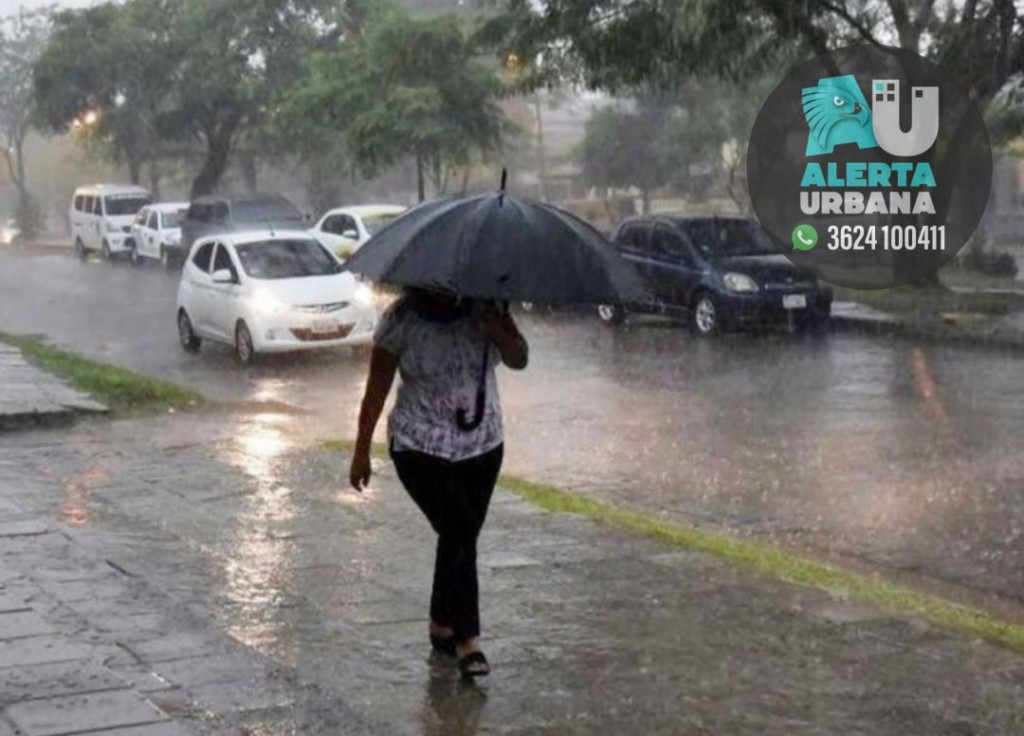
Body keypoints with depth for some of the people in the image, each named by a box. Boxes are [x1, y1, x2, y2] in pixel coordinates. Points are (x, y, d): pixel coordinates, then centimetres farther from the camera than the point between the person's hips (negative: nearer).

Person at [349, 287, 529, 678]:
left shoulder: (484, 308, -5)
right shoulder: (401, 319, -13)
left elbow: (519, 360, -14)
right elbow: (377, 387, -6)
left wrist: (498, 332, -36)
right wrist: (362, 451, -2)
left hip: (482, 445, 4)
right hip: (422, 450, -4)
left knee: (459, 537, 13)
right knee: (459, 534, -14)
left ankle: (442, 627, 31)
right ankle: (467, 639, -6)